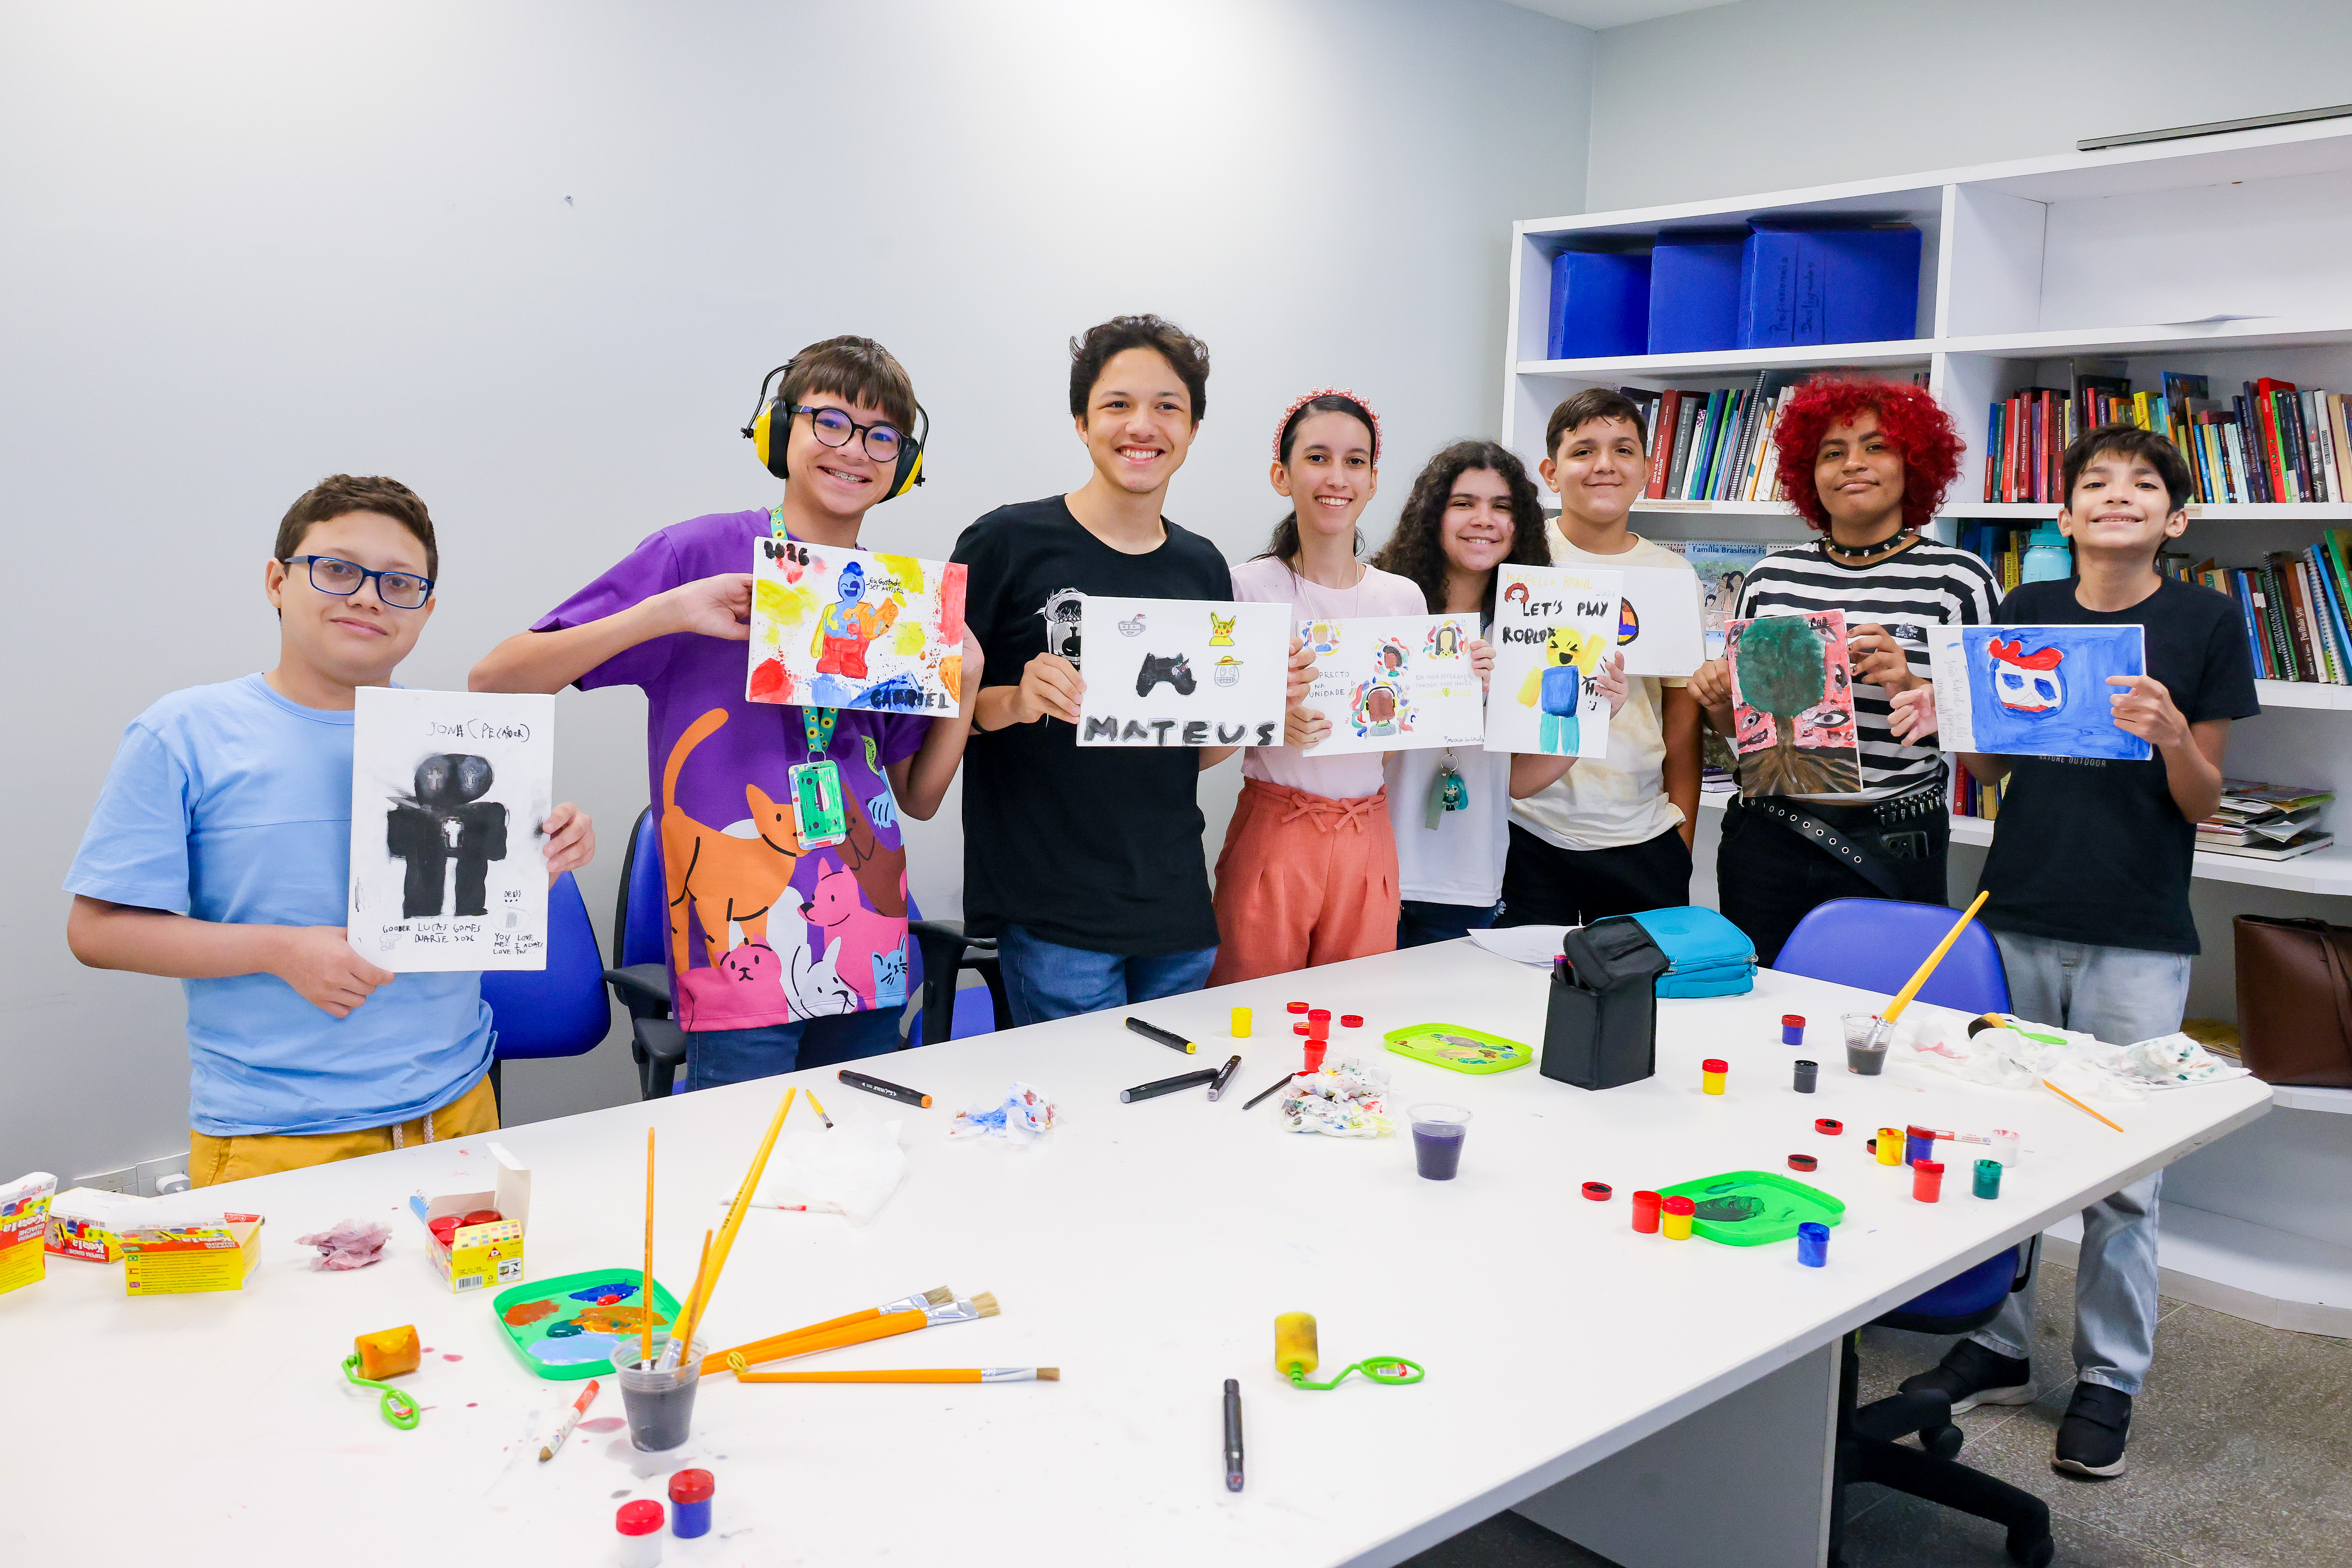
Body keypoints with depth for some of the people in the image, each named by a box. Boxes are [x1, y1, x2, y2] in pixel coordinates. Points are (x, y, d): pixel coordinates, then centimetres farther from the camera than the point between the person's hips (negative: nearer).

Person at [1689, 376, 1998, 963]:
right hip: (1765, 843, 3)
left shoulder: (1958, 579, -3)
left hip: (1890, 853, -3)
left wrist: (1911, 688, -19)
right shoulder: (1771, 576, 7)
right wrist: (1717, 697, -4)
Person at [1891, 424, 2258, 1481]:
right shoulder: (2026, 611, 8)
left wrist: (2173, 735, -20)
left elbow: (2202, 803, 0)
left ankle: (2110, 1377, 18)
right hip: (2017, 917, 3)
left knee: (2124, 1174, 3)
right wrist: (1946, 721, -8)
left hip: (2137, 939, -2)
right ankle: (1999, 1348, 25)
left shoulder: (2207, 623, 0)